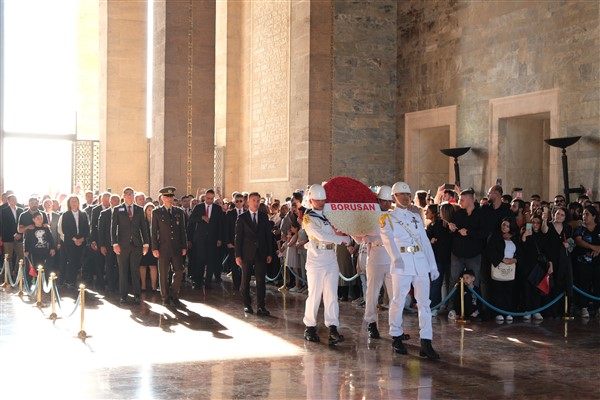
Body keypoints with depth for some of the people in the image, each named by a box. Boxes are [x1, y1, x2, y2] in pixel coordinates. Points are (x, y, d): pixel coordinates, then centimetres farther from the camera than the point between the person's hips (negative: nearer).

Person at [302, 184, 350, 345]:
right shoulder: (308, 218, -4)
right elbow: (321, 236, -15)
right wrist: (344, 239, -13)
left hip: (331, 260, 5)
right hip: (316, 260, -5)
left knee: (331, 295, -1)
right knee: (314, 294, -1)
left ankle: (333, 328, -4)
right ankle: (310, 327, 11)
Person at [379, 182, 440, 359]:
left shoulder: (416, 217, 19)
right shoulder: (388, 218, 3)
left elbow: (425, 241, 17)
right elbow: (387, 238, -15)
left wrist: (433, 265, 11)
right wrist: (395, 256, -33)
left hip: (420, 261, 4)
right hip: (402, 262, -4)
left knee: (424, 302, -2)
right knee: (398, 301, 0)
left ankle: (426, 343, -2)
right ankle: (396, 337, 17)